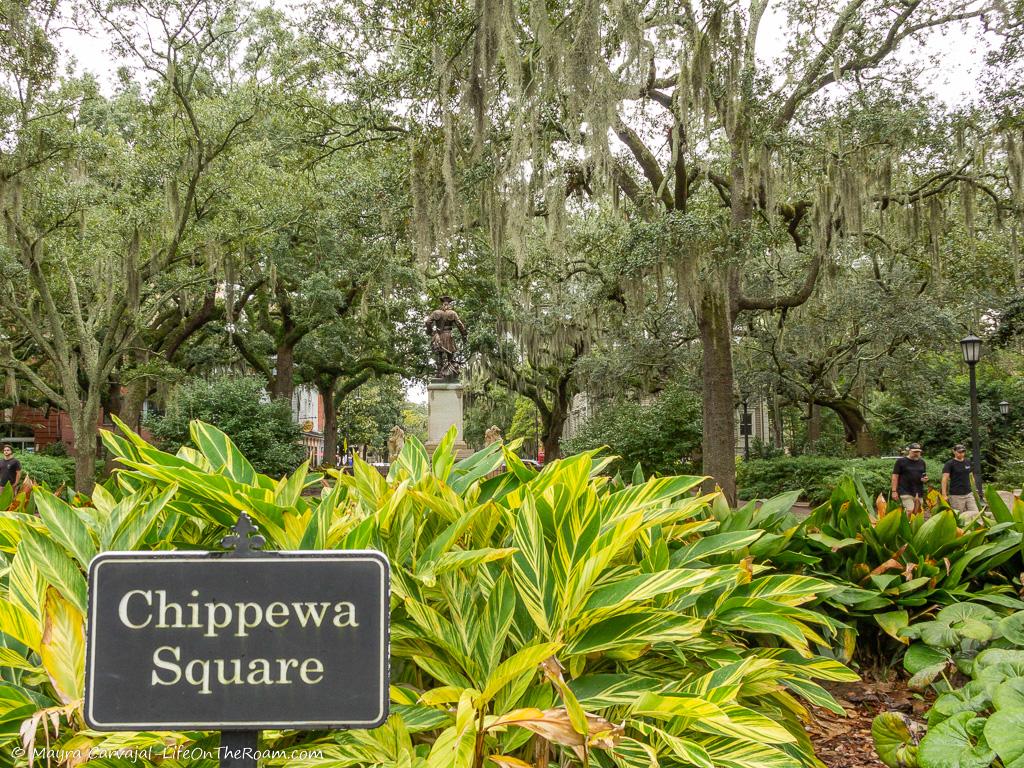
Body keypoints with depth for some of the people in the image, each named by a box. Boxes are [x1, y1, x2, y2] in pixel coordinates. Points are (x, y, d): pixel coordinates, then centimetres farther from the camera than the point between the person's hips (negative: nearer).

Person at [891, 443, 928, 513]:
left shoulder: (922, 462, 16)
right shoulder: (901, 461, 0)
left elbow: (924, 476, 26)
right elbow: (895, 476, -2)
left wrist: (925, 479, 0)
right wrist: (894, 491, -9)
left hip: (919, 492, 5)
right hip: (906, 492, -5)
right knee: (909, 511, -19)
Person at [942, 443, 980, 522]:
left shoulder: (967, 462, 13)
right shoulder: (950, 464, -5)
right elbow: (944, 479, -11)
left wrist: (974, 490, 18)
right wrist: (944, 495, -19)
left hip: (968, 494, 5)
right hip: (956, 495, -5)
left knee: (976, 513, -5)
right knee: (958, 517, -3)